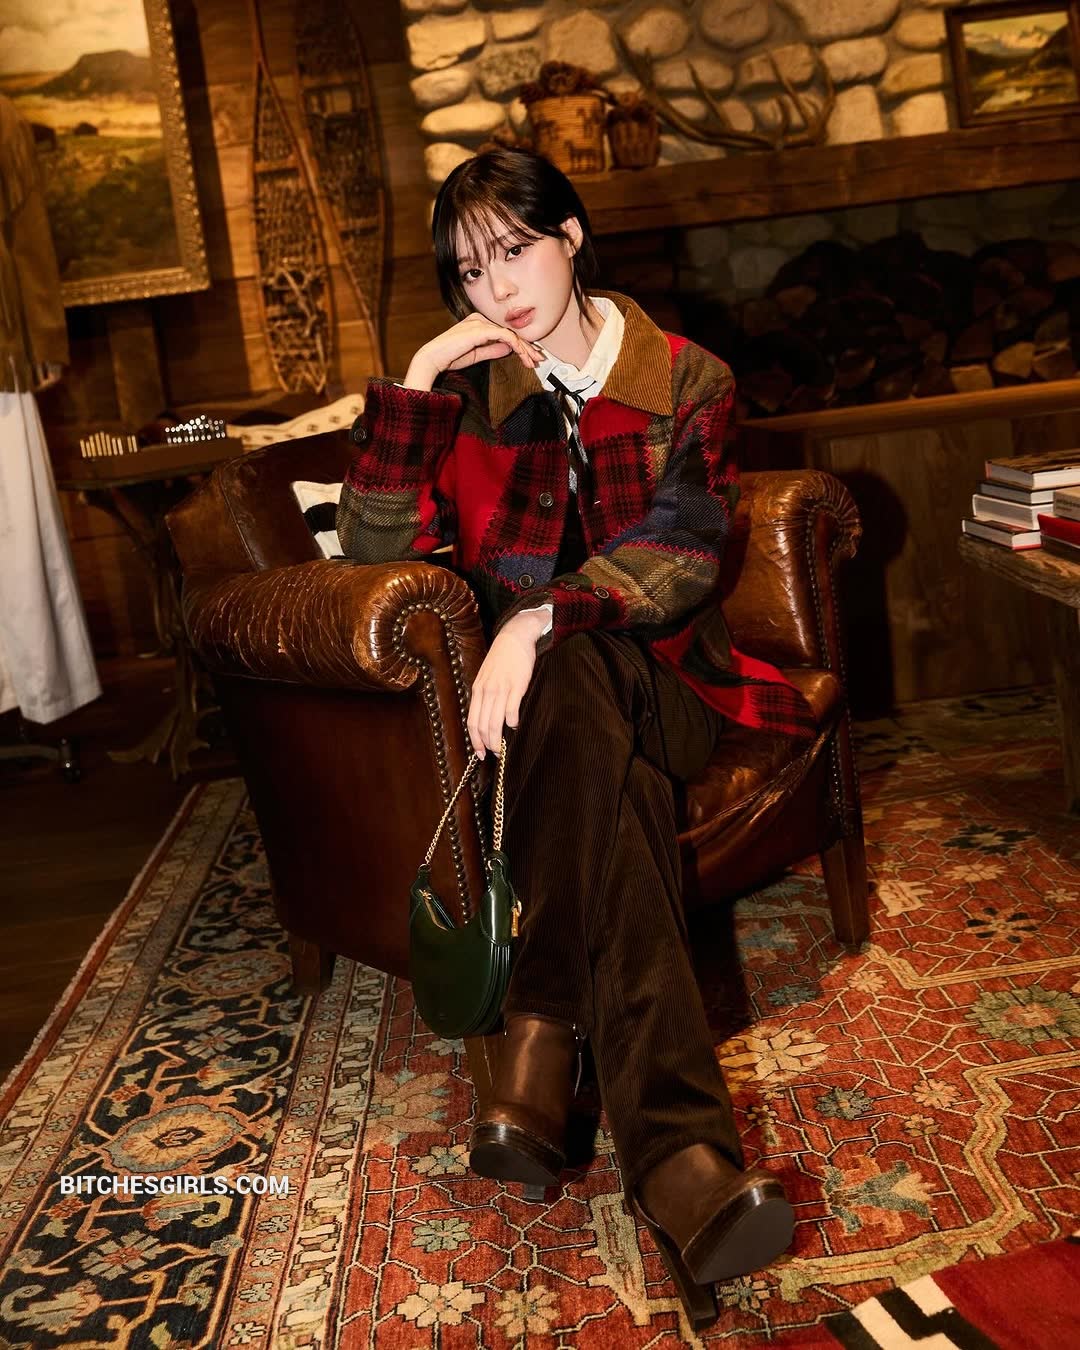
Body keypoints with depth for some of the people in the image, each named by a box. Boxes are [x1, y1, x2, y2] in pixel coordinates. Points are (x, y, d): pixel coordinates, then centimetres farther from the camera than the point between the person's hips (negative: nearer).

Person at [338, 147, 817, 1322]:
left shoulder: (688, 381, 4)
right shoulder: (468, 389, 8)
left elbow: (682, 552, -11)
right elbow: (375, 548, -2)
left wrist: (540, 622, -28)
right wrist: (412, 386, -12)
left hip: (660, 682, 0)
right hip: (528, 689, 0)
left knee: (573, 673, -37)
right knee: (576, 681, -37)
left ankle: (541, 1050, -39)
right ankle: (673, 1147, -46)